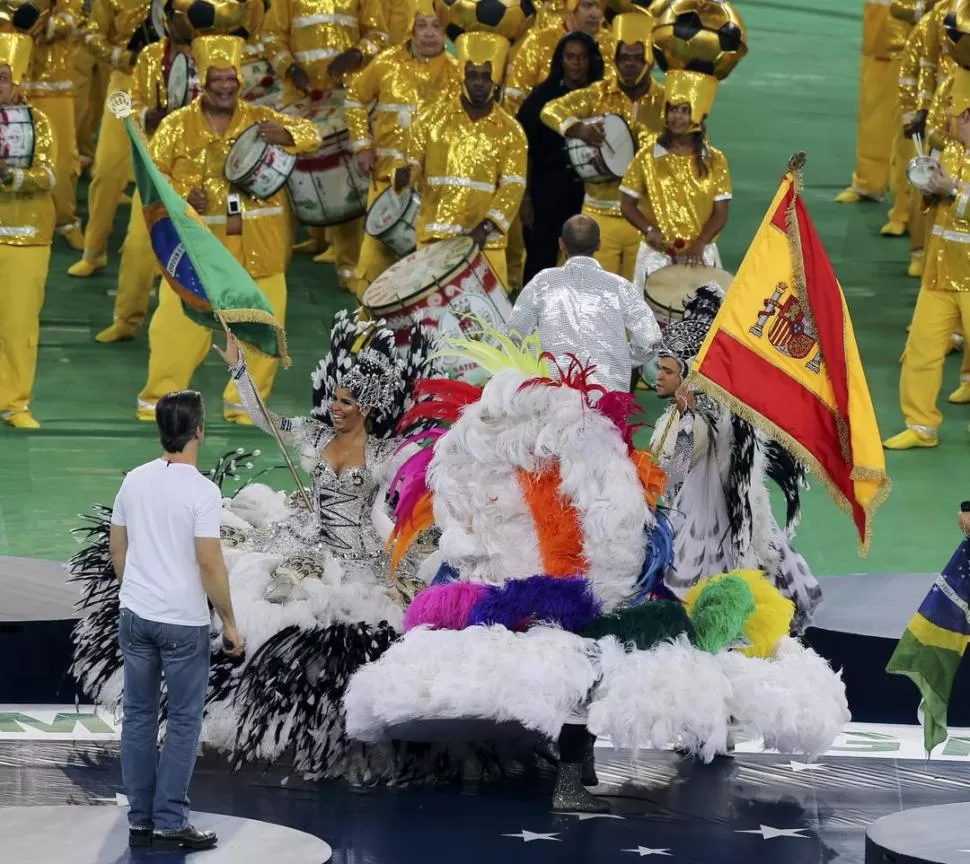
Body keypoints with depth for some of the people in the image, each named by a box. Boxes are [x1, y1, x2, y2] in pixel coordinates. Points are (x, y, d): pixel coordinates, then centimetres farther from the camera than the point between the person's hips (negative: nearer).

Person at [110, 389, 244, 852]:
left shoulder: (134, 481, 3)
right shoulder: (201, 490, -17)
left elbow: (117, 549, 11)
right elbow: (209, 564, -18)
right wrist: (229, 622, -8)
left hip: (135, 617, 6)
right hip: (183, 622, -6)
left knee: (139, 716, 11)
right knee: (183, 722, 2)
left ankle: (140, 821, 14)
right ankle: (169, 824, 3)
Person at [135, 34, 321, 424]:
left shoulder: (260, 118, 3)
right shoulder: (177, 125, 0)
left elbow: (310, 134, -1)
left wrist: (286, 135, -24)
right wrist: (181, 197, -15)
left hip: (257, 245, 2)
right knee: (180, 323, -3)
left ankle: (244, 401, 19)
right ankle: (159, 398, 13)